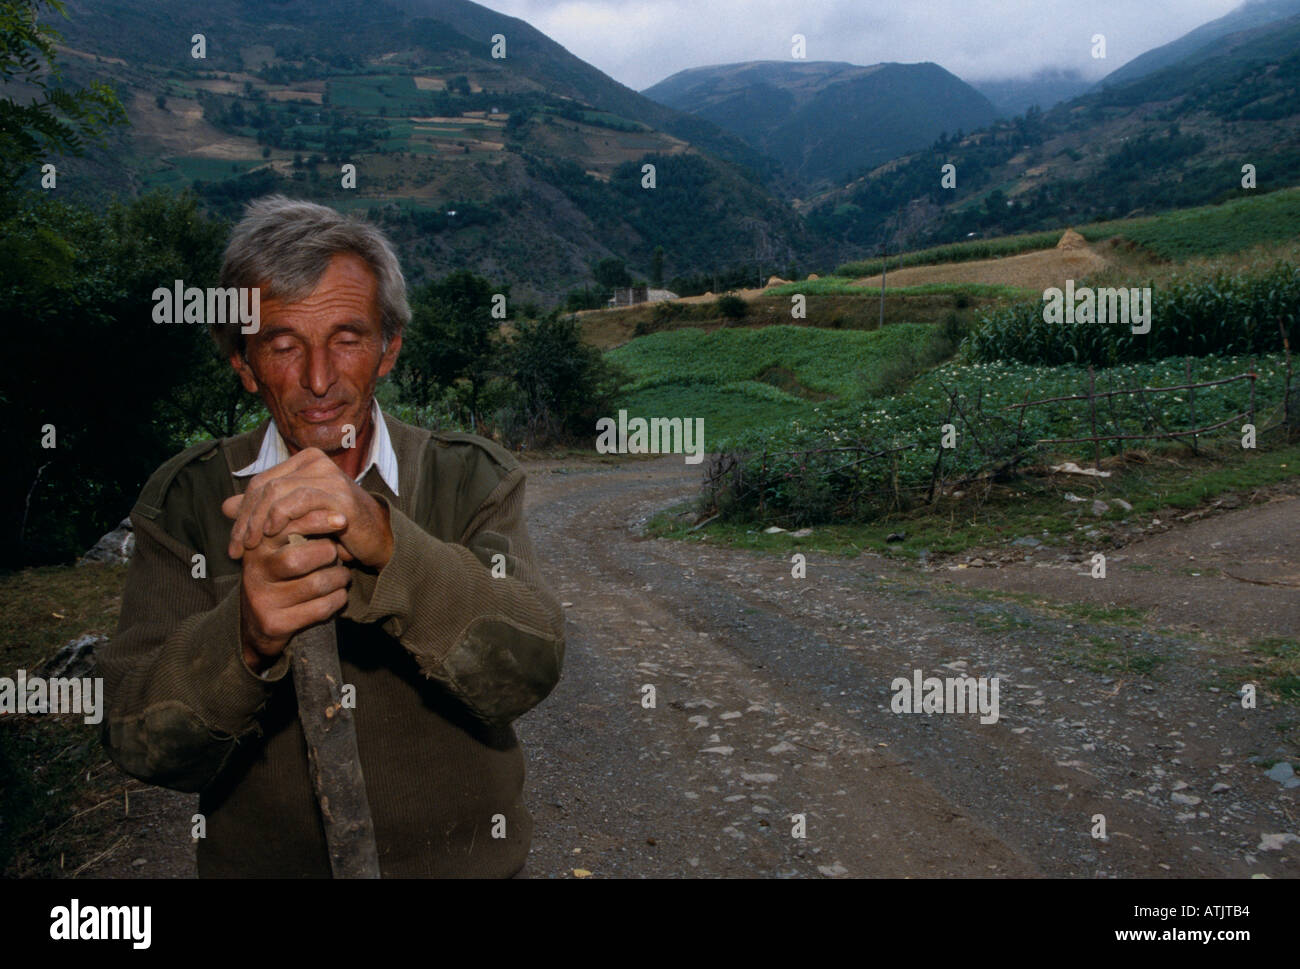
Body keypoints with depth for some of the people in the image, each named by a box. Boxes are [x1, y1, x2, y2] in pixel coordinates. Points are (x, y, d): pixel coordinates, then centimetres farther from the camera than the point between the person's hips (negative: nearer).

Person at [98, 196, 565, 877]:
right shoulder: (185, 500, -10)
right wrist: (245, 639, -36)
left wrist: (387, 544, -39)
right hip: (257, 860, 1)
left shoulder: (473, 480, -11)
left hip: (458, 860, 0)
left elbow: (526, 673, -24)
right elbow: (138, 745, -16)